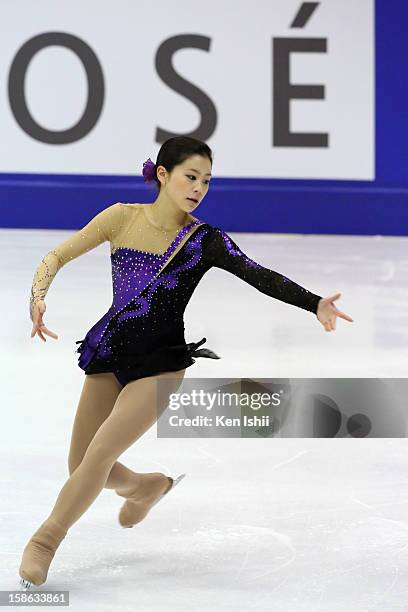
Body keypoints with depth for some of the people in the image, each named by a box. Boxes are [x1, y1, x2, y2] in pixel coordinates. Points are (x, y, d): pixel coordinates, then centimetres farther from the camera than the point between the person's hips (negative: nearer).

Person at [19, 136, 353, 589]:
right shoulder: (122, 217, -1)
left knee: (99, 455, -17)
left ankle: (45, 540, 2)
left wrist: (315, 304, -34)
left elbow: (259, 276, -19)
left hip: (160, 361, -3)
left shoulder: (206, 241, -6)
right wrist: (38, 297, -17)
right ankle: (146, 486, 39)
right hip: (109, 352, 3)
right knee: (81, 469, 7)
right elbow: (57, 257, 3)